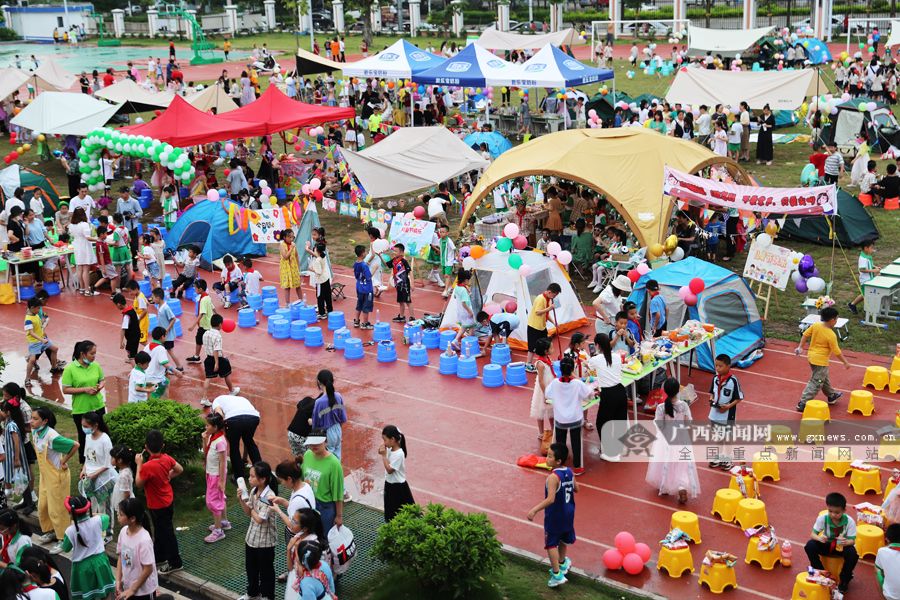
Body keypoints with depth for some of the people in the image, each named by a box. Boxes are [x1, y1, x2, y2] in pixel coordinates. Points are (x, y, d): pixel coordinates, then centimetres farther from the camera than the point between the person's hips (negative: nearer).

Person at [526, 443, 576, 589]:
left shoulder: (553, 477, -27)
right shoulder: (569, 472, -4)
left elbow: (550, 499, -34)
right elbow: (576, 489, 11)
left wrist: (535, 510, -33)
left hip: (555, 516, -8)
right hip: (568, 513, 8)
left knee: (551, 544, 3)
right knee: (563, 539, 26)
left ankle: (557, 575, 2)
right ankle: (562, 563, 46)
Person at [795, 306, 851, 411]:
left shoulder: (815, 326, -6)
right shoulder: (831, 335, -22)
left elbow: (805, 335, 3)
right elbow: (837, 352, -15)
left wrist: (800, 347, 14)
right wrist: (846, 362, -3)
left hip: (811, 356, 8)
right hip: (821, 361, -8)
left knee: (824, 378, 27)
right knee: (816, 383, -1)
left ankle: (831, 395, 45)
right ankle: (803, 403, -3)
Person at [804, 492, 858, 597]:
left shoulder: (849, 521, -23)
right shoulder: (822, 518, -20)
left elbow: (852, 541, -20)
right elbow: (813, 534, -15)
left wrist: (846, 542, -45)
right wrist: (819, 538, -39)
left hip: (842, 545, -1)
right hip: (826, 545, 1)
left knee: (853, 553, -34)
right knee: (810, 545, -26)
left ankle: (844, 580, -6)